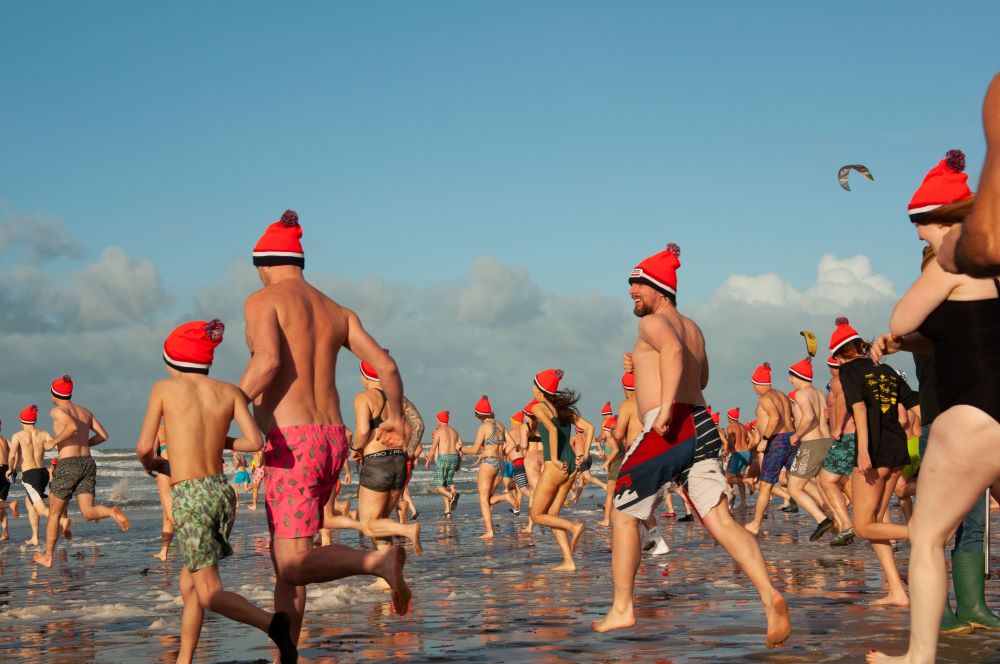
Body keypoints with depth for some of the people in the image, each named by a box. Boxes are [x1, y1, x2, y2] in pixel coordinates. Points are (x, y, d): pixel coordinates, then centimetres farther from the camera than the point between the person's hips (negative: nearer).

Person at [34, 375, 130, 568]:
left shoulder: (57, 411, -4)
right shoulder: (85, 411, 17)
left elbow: (72, 426, -24)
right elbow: (103, 435, 15)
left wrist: (53, 442, -11)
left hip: (68, 465, -5)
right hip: (88, 463, 5)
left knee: (54, 514, 12)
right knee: (88, 513, -3)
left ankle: (48, 557, 20)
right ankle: (112, 511, -35)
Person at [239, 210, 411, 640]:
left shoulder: (262, 301, -1)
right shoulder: (336, 311, 16)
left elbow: (267, 361, -20)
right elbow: (386, 367, 10)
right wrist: (395, 417, 27)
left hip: (290, 442, -7)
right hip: (334, 440, 7)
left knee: (293, 565, -10)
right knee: (285, 556, 17)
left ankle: (378, 561, -29)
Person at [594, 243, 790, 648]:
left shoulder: (653, 323, -2)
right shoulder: (692, 327, 23)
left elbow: (673, 351, -25)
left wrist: (665, 406, -33)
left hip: (668, 428, -7)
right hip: (702, 425, 7)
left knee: (624, 516, 10)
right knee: (721, 521, -3)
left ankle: (621, 609, 14)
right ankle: (770, 596, -22)